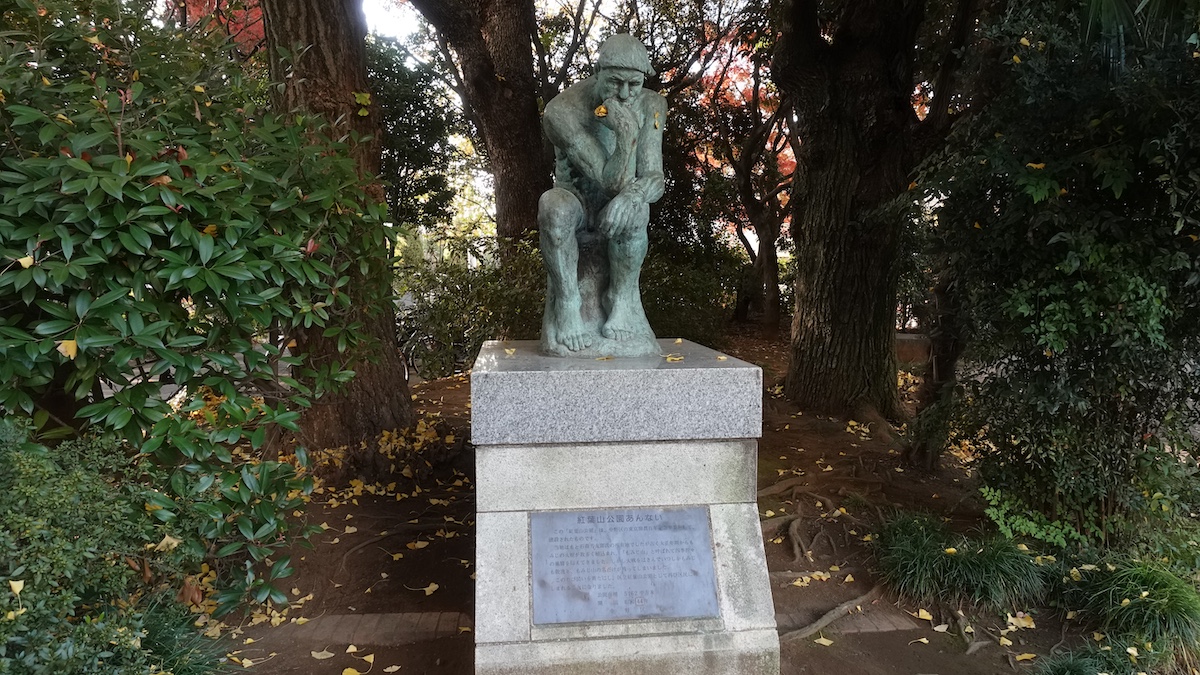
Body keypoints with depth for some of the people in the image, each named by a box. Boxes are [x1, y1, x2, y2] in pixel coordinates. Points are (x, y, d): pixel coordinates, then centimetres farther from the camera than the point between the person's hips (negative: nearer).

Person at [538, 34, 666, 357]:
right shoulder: (562, 110, -22)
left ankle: (622, 300, -16)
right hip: (577, 203, -2)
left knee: (633, 206, -36)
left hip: (612, 213, 2)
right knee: (553, 205, -38)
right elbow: (610, 181, -26)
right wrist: (626, 133, -42)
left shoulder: (651, 106, -10)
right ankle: (567, 302, -23)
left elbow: (655, 179, -16)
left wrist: (636, 192, -40)